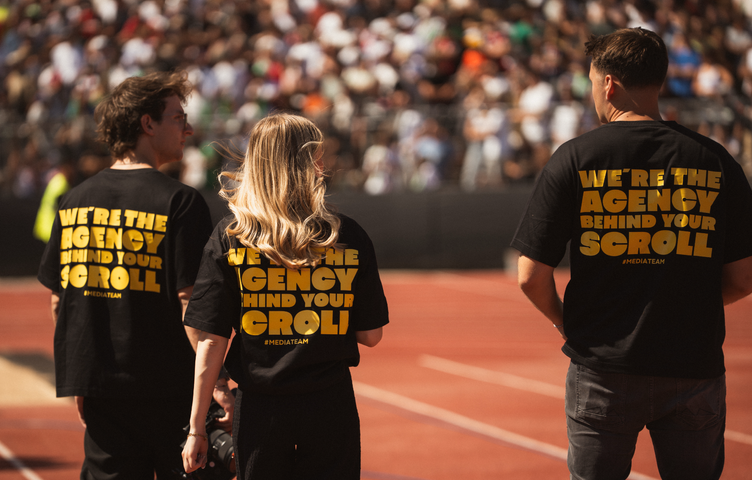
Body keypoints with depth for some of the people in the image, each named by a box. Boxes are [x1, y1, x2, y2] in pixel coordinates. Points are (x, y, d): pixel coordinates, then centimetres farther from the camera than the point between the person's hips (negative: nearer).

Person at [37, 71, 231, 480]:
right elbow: (191, 302, -15)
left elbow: (57, 303, 12)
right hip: (170, 389, -5)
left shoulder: (73, 202, 7)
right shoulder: (179, 202, -10)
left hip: (99, 392, 5)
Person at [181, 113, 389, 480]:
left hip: (259, 408, 0)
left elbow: (211, 343, -6)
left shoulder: (228, 237, -5)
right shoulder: (349, 236, -3)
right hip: (331, 407, 0)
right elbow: (371, 335, 1)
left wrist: (196, 428, -2)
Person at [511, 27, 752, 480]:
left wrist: (565, 322, 14)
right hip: (695, 369, 1)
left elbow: (532, 277, -5)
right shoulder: (716, 161, 0)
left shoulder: (574, 158, -4)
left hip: (603, 367, -1)